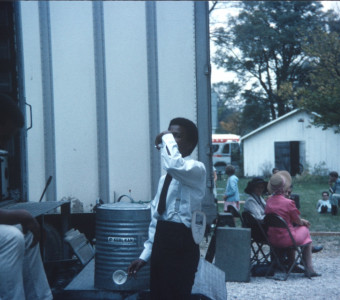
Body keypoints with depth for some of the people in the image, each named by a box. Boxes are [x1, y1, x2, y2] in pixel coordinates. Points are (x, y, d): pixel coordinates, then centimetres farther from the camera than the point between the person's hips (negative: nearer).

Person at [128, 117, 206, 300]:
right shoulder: (166, 176, 17)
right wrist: (146, 254, 16)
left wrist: (167, 139, -16)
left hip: (181, 245, -8)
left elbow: (174, 165, -33)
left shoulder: (196, 169, -8)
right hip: (161, 243, 8)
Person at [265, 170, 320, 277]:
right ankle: (309, 268, 21)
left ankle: (291, 265, 37)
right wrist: (303, 222, 20)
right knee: (305, 229, 22)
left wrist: (302, 221, 19)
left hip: (271, 239, 6)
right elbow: (298, 221, -5)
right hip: (286, 239, -6)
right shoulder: (288, 203, -19)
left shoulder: (269, 201, 1)